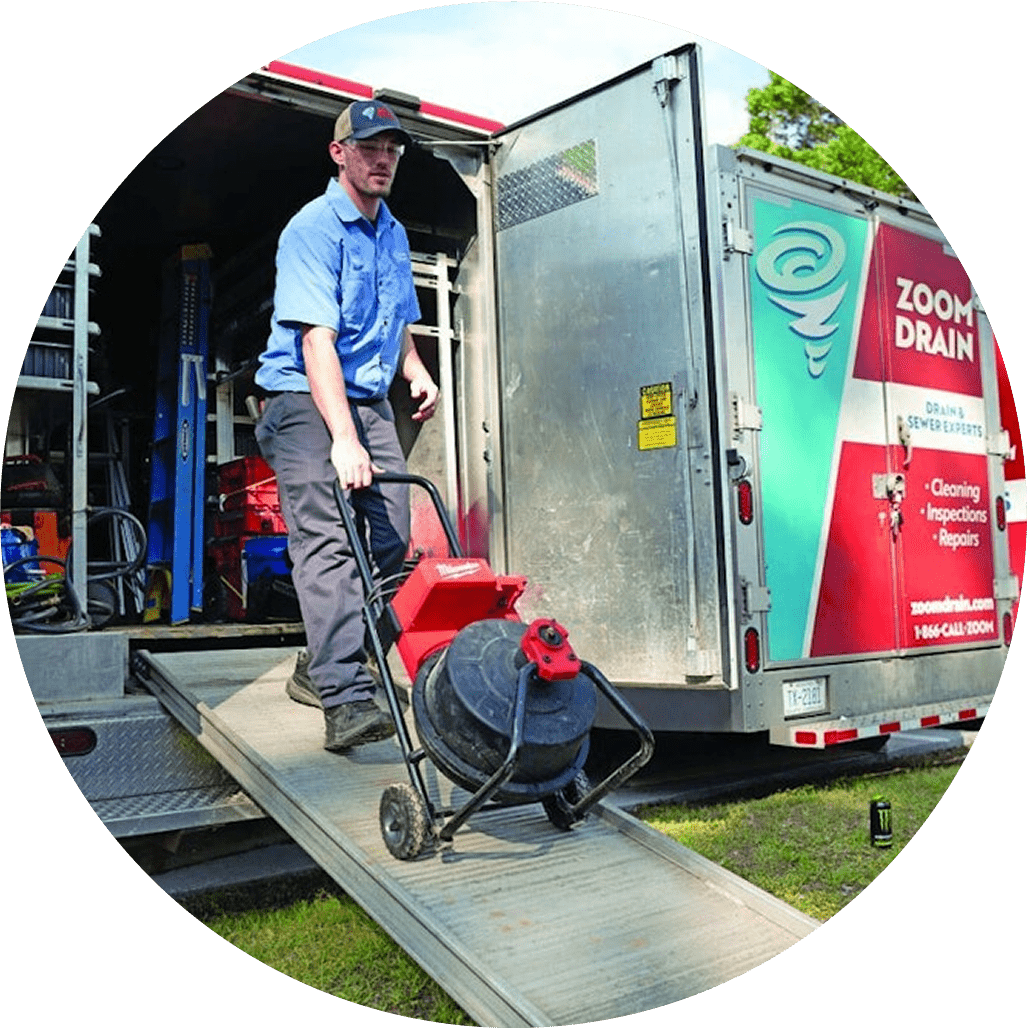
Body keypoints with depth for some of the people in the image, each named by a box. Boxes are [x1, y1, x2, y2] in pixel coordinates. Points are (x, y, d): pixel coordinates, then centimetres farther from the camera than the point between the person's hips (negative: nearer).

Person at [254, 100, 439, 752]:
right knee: (327, 541, -18)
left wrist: (417, 373, 9)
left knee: (392, 536, 1)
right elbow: (317, 340, -21)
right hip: (305, 400, -8)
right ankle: (347, 700, -25)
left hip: (370, 400, 8)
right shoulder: (313, 228, -10)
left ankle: (321, 667, 16)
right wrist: (343, 440, -29)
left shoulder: (394, 235, 17)